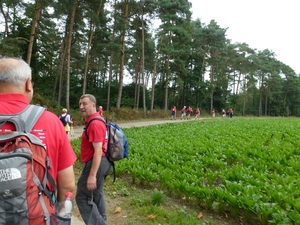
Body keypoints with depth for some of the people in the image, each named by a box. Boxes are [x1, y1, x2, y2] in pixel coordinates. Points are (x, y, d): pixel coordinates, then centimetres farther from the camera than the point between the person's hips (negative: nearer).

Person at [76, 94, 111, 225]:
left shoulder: (95, 123, -20)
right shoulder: (94, 121, 13)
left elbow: (98, 151, -26)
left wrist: (92, 175, -27)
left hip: (96, 163, -11)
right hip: (101, 162, 11)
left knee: (82, 197, -1)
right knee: (97, 194, 21)